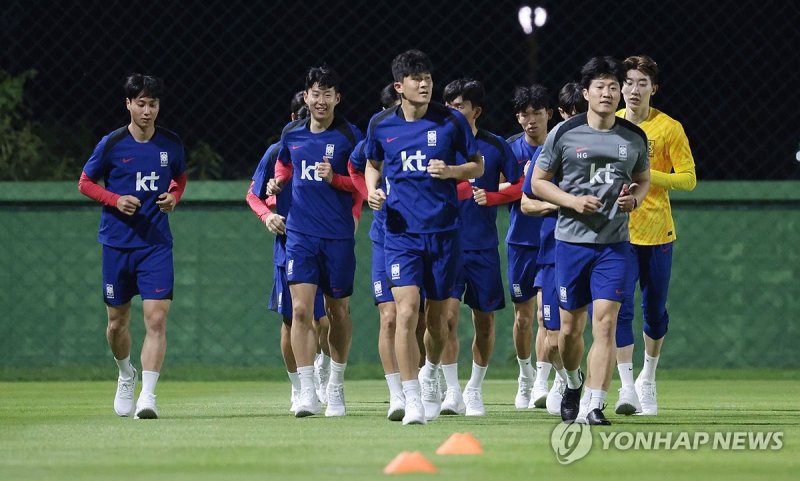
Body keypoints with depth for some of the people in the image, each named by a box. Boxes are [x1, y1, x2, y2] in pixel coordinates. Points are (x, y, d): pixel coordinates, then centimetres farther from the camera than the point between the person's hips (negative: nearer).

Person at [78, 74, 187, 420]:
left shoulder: (171, 144, 1)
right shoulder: (112, 144, -5)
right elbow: (85, 183, 4)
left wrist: (174, 197, -3)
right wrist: (116, 200, -13)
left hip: (156, 244, 0)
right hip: (117, 244, 0)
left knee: (156, 318, -15)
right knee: (117, 322, 10)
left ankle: (147, 396, -18)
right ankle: (126, 376, 40)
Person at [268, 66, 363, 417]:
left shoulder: (349, 136, -4)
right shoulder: (291, 134, 6)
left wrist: (335, 179, -19)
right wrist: (277, 182, 4)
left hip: (338, 236, -1)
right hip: (300, 233, 1)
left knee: (339, 312, 10)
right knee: (301, 310, -12)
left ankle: (335, 387, 28)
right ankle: (307, 393, -14)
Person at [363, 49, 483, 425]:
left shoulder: (451, 121, -1)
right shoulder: (381, 124, 3)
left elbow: (477, 166, 8)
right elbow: (373, 164, 21)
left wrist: (451, 171, -13)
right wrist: (372, 190, 0)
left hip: (444, 230, 1)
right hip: (401, 231, 0)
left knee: (437, 316, 9)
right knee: (407, 311, -16)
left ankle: (431, 373, 41)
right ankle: (412, 401, -14)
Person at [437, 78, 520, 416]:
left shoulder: (495, 146, 2)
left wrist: (491, 198, -11)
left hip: (483, 246, 1)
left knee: (484, 320, 6)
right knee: (448, 315, -13)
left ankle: (474, 390, 22)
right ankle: (452, 392, -6)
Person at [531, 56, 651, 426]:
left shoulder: (635, 138, 5)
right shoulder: (563, 134, -2)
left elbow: (644, 180, 20)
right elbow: (538, 182, 4)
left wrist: (635, 197, -3)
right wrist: (573, 201, -12)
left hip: (614, 243, 0)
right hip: (571, 240, 0)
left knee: (605, 324, -12)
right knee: (570, 327, 7)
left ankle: (595, 406, -14)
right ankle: (573, 382, 37)